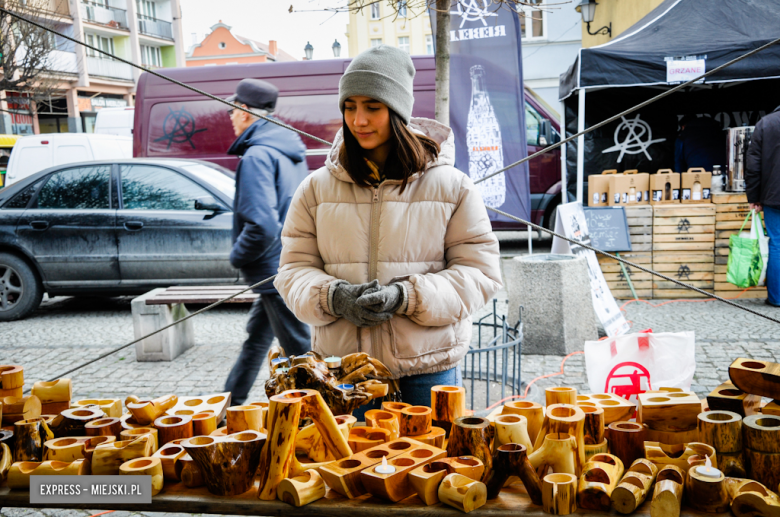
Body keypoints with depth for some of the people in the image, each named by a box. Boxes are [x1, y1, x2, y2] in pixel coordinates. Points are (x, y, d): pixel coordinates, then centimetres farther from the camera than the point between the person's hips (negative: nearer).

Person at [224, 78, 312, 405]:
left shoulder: (257, 155, -20)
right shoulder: (289, 148, 10)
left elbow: (262, 228, -29)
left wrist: (238, 256, -10)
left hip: (277, 271, -10)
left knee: (300, 351, -1)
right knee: (256, 337, 22)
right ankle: (232, 401, 38)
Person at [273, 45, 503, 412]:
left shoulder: (452, 186, 0)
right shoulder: (316, 189, 6)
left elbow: (480, 272, -3)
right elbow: (294, 270, 6)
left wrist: (406, 297, -18)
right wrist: (334, 297, -16)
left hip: (427, 371, -1)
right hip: (343, 371, 1)